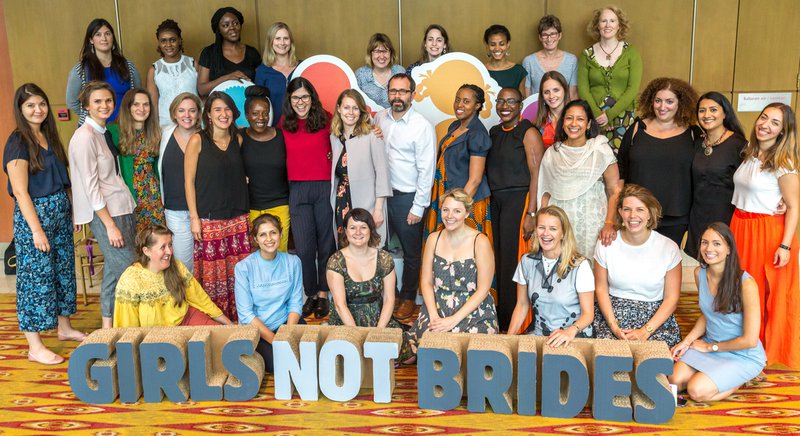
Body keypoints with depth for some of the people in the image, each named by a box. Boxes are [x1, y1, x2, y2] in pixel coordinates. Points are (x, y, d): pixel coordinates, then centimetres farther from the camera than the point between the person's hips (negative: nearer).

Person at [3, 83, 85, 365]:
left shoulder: (49, 135, 9)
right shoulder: (18, 142, -13)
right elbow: (20, 191, -17)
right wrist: (36, 229, -19)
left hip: (60, 212, 8)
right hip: (34, 214, -8)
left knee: (63, 269, 16)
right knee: (36, 276, -3)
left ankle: (64, 327, 32)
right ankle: (35, 347, 5)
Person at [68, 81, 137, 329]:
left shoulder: (105, 132, 12)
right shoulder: (85, 137, -13)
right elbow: (91, 186, -16)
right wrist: (110, 225, -17)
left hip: (122, 207, 8)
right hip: (104, 213, -8)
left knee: (114, 271, 12)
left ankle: (109, 327, 22)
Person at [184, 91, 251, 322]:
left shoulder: (238, 139, 9)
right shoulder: (197, 140, -5)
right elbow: (189, 181, -5)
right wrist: (194, 218, -8)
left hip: (237, 218, 4)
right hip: (209, 219, -4)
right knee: (212, 272, -2)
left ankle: (238, 317, 17)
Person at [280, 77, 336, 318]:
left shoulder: (326, 119, -3)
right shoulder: (285, 124, 6)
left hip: (325, 187, -2)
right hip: (298, 190, 2)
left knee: (326, 242, 7)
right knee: (304, 246, 3)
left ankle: (323, 294, 21)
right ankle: (310, 294, 19)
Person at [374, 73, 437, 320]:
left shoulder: (423, 126, -10)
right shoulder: (379, 119, 5)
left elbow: (426, 171, -11)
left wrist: (418, 207, -12)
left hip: (407, 197, -4)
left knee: (411, 252, 8)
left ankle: (408, 298, 25)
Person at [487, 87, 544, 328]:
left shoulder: (528, 133, -6)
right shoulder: (494, 133, 16)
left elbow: (537, 175, -11)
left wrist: (531, 213, -18)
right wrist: (488, 204, 10)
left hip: (519, 200, -6)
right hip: (496, 202, 7)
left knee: (513, 261, -6)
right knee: (498, 259, 7)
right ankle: (499, 318, 17)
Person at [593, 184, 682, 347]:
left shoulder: (669, 248, -4)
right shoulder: (606, 244, -1)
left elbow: (671, 298, -2)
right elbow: (601, 288, 3)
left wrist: (646, 331, -13)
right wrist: (614, 326, -10)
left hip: (655, 317, 0)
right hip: (613, 314, 0)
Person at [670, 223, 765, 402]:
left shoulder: (745, 283, -24)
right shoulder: (700, 273, -4)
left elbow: (749, 340, -18)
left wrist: (710, 347, -9)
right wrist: (687, 341, -2)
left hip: (744, 355, -5)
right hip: (709, 345, 5)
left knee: (697, 391, -22)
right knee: (675, 380, -16)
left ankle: (740, 379, 6)